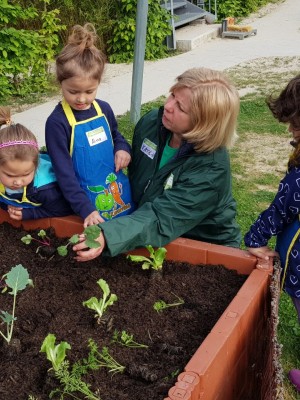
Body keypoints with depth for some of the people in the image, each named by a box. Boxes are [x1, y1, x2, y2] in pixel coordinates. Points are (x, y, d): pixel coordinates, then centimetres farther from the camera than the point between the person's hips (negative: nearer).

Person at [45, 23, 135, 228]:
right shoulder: (57, 122, -18)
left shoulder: (104, 109, -2)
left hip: (120, 191, 6)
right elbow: (64, 172, -17)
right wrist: (85, 209, -21)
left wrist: (123, 148, -4)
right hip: (90, 203, -5)